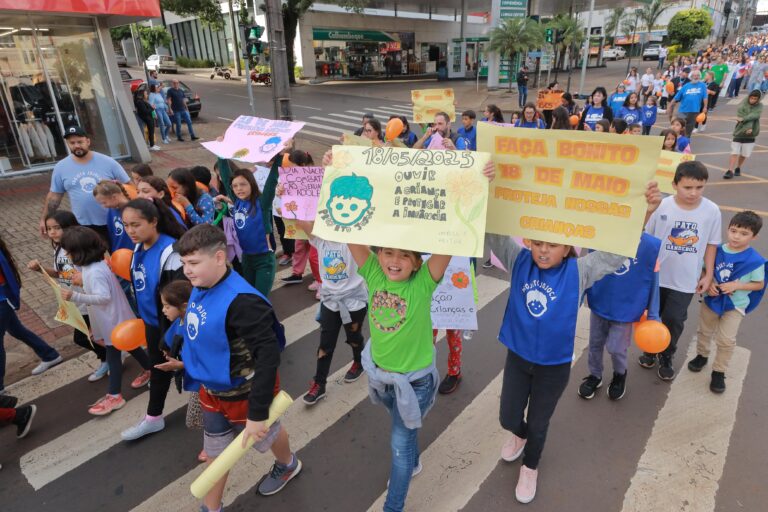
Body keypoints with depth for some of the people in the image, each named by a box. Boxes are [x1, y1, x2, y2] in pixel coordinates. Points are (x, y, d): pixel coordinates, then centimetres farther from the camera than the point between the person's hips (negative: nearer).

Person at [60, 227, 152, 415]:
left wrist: (75, 296, -37)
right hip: (112, 318, 10)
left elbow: (103, 297, -33)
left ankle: (114, 396, 14)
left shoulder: (95, 272, -29)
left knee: (113, 355, 1)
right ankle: (150, 370, 41)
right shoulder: (96, 264, 2)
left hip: (113, 320, -10)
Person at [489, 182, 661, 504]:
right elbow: (491, 232, -20)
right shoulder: (519, 261, -12)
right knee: (508, 418, 18)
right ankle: (519, 435, 57)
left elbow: (619, 249, -22)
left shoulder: (578, 272, -16)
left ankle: (530, 467, 50)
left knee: (538, 423, 18)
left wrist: (645, 213, -38)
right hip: (517, 357, 2)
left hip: (554, 366, -2)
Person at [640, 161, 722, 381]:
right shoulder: (661, 206, -16)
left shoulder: (712, 210, -11)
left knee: (674, 320, 10)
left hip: (686, 279, 0)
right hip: (655, 275, 0)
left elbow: (711, 244, 1)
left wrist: (708, 274, 2)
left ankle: (666, 357, 34)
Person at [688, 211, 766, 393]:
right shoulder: (717, 251, -10)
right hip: (712, 299, 3)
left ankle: (719, 372, 16)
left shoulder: (755, 260, -16)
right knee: (704, 331, 20)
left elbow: (759, 284, -8)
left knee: (726, 340, -3)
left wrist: (737, 285, -22)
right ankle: (702, 355, 46)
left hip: (735, 305, -3)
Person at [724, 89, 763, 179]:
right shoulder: (743, 104, -4)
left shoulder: (759, 106, 1)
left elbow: (755, 115, -17)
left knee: (745, 153, 6)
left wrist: (743, 119, -31)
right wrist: (748, 127, -25)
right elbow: (741, 116, -15)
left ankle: (738, 168, 25)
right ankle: (730, 171, -9)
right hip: (740, 131, -2)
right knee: (735, 152, -8)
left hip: (751, 133, 2)